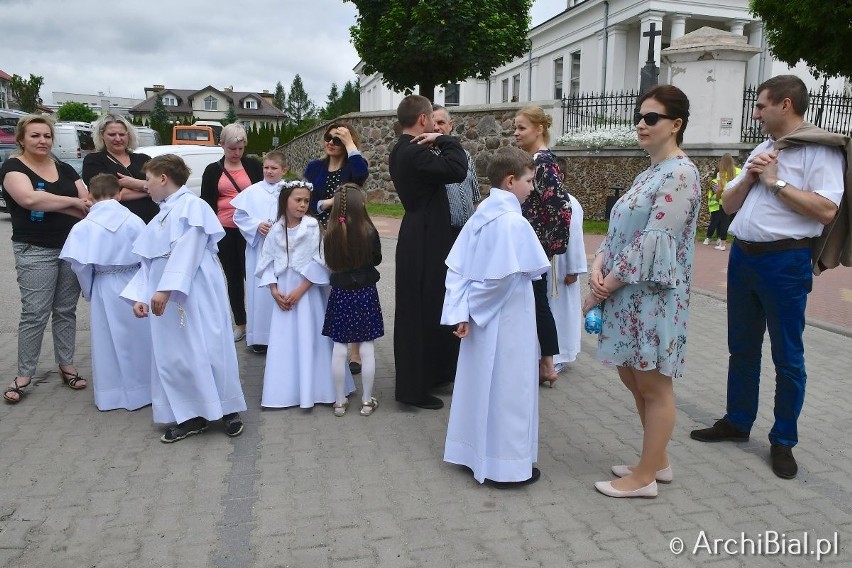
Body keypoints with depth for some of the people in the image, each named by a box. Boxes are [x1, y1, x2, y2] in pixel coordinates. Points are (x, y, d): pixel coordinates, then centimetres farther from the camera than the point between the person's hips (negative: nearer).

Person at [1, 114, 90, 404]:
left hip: (73, 247, 5)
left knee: (66, 311, 10)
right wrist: (73, 202, -14)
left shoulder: (65, 170, 12)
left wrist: (48, 202, -10)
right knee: (35, 314, -5)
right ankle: (23, 375, 7)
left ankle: (67, 366, 20)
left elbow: (88, 204, 4)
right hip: (35, 252, -5)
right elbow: (30, 198, -22)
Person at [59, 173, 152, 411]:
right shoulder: (133, 220, -7)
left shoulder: (83, 227, -7)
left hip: (106, 288, -1)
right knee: (139, 336, 13)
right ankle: (144, 387, 25)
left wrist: (88, 290, 9)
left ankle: (112, 394, 20)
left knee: (109, 341, 10)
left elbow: (80, 265, -7)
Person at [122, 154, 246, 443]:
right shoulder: (161, 216, 20)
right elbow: (150, 262, 17)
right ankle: (191, 416, 16)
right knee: (171, 357, 7)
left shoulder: (191, 205, -6)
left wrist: (165, 289, -23)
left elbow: (186, 252, -17)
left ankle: (228, 410, 11)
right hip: (165, 299, 9)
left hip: (196, 295, -8)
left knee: (207, 350, -4)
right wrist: (140, 295, 5)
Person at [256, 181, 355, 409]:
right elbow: (267, 261, 5)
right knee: (283, 340, 8)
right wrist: (274, 290, -6)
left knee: (308, 339, 1)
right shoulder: (276, 229, 3)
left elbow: (317, 263, -11)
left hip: (307, 291, -3)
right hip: (282, 292, 3)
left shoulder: (312, 226, -7)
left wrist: (300, 290, -14)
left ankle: (310, 389, 13)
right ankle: (284, 390, 20)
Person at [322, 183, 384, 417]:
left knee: (339, 348, 8)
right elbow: (377, 260, 3)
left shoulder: (331, 234, -9)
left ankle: (340, 401, 17)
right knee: (366, 348, 8)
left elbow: (329, 263, 5)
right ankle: (367, 401, 17)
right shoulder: (369, 232, -12)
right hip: (365, 292, -1)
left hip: (340, 293, 1)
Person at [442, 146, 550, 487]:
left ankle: (474, 453, 30)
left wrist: (460, 312, -3)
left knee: (480, 382, 17)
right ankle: (506, 466, 16)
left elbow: (455, 268, 1)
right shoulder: (513, 221, -19)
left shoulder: (480, 216, 5)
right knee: (507, 389, 4)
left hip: (481, 319, 8)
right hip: (507, 321, -8)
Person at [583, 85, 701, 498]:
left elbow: (653, 244, -21)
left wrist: (604, 288, -16)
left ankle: (645, 477, 17)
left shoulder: (680, 173, -15)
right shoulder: (648, 173, 14)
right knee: (633, 378, 17)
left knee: (654, 387, 3)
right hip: (627, 293, 9)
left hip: (653, 295, -9)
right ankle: (658, 461, 32)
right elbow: (619, 230, 12)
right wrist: (598, 267, -7)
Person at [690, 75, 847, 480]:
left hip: (785, 261, -7)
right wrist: (749, 178, -2)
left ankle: (783, 441, 18)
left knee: (787, 356, 4)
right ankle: (737, 422, 30)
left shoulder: (820, 150, -9)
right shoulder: (762, 150, 14)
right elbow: (729, 204, 16)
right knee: (741, 348, 16)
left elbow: (826, 210, -20)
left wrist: (776, 182, -14)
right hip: (742, 256, 8)